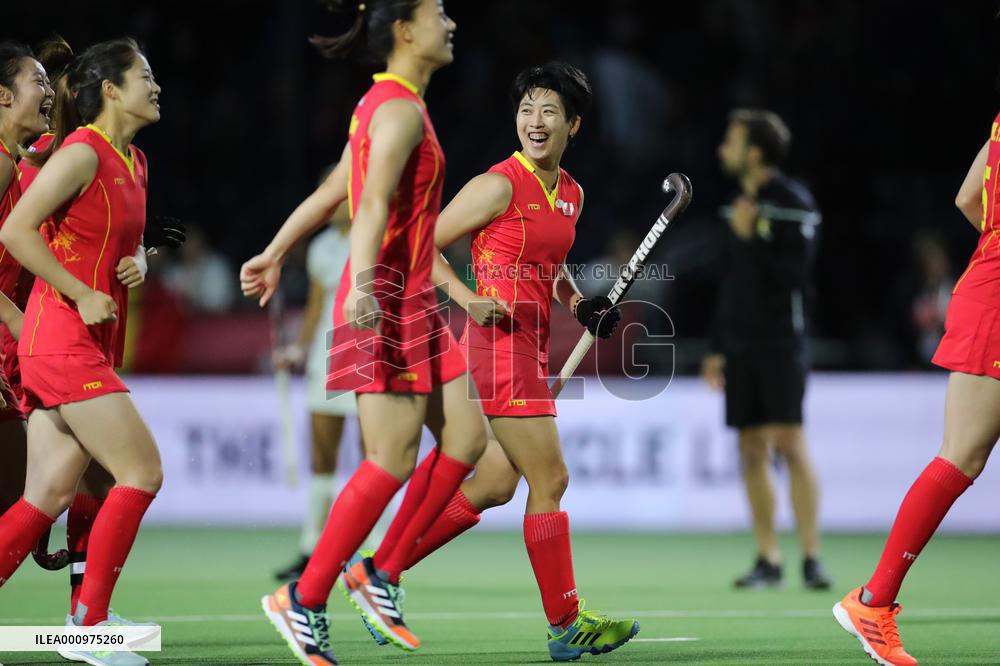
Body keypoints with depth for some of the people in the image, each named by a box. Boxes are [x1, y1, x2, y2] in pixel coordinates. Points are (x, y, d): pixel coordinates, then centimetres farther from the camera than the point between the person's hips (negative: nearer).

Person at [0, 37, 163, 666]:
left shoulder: (135, 162, 15)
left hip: (92, 347, 9)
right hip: (63, 338, -9)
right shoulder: (84, 152, -12)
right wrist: (83, 295, -17)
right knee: (143, 473, -9)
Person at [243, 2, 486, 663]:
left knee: (467, 439, 6)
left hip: (412, 302, 10)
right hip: (387, 303, -10)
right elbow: (374, 202, -27)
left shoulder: (386, 104, 16)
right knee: (393, 461, -8)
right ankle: (305, 600, 0)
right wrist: (364, 281, -39)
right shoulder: (401, 108, -14)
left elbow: (329, 192, 21)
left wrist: (275, 255, 25)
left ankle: (380, 575, 12)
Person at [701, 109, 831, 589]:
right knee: (751, 452, 4)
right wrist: (718, 347, 19)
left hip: (781, 339, -7)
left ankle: (811, 558, -8)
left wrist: (750, 238, -17)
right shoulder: (741, 206, 14)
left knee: (789, 443, -11)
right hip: (740, 345, 7)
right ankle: (767, 561, 9)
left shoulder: (794, 203, -7)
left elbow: (792, 274, -15)